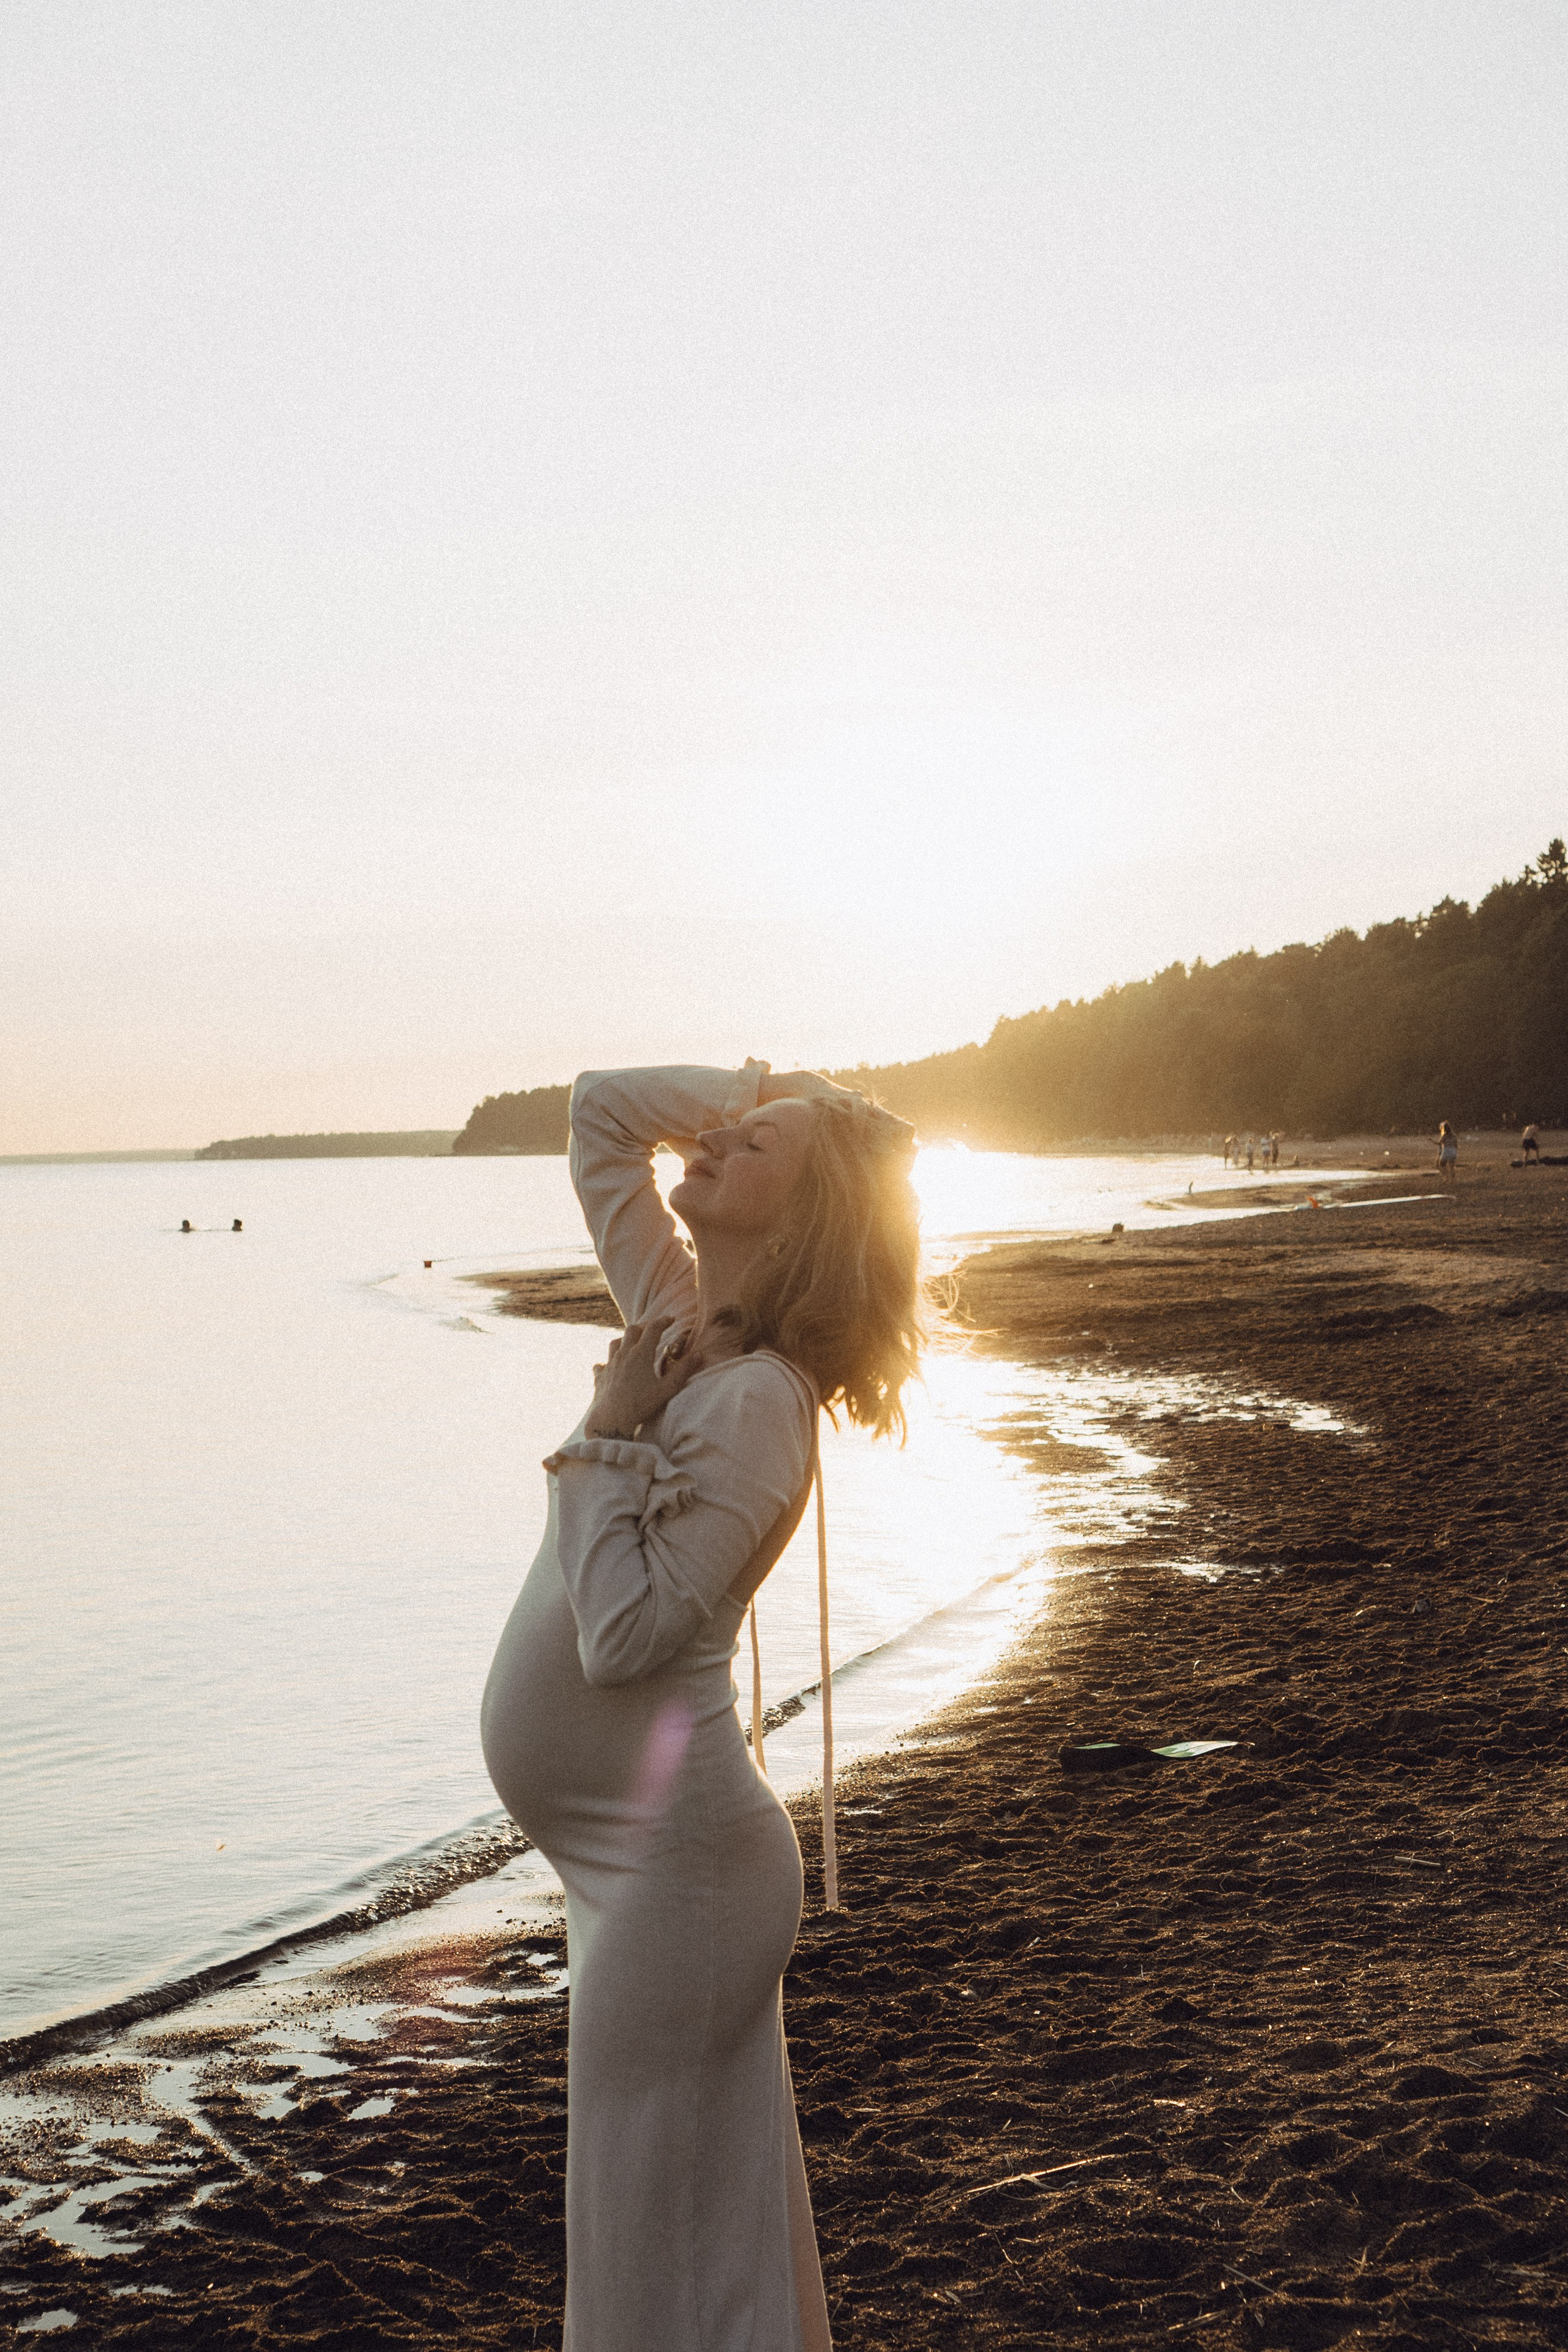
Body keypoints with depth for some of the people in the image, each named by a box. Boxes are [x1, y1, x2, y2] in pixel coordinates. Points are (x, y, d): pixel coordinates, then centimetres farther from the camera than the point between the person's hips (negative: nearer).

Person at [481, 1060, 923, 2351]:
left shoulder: (754, 1398, -21)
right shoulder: (686, 1328, 4)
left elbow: (625, 1634, -26)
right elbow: (602, 1110, 14)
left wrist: (611, 1435, -19)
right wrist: (768, 1088, 3)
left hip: (674, 1857, -9)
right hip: (644, 1855, 9)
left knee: (667, 2239, 3)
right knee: (704, 2211, 21)